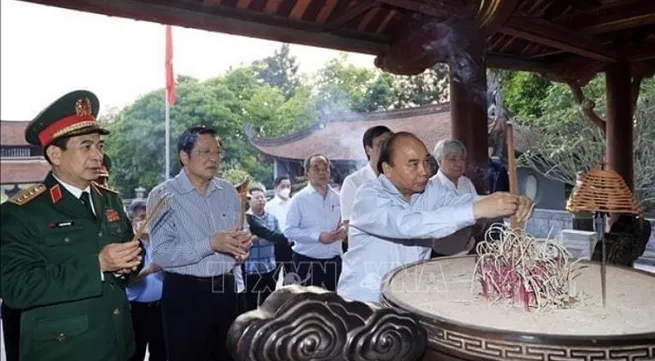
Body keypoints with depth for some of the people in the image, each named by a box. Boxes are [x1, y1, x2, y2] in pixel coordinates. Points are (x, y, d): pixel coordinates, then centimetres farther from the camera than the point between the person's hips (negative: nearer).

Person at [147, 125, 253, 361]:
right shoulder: (163, 195, -9)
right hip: (185, 293, -5)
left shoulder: (229, 192, 7)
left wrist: (243, 246, -9)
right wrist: (211, 244, -26)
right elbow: (161, 254, -17)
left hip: (226, 290, 5)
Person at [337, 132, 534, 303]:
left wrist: (512, 203, -29)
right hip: (365, 299, -6)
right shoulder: (369, 197, -18)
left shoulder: (429, 191, 2)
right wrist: (476, 210, -38)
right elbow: (407, 224, -34)